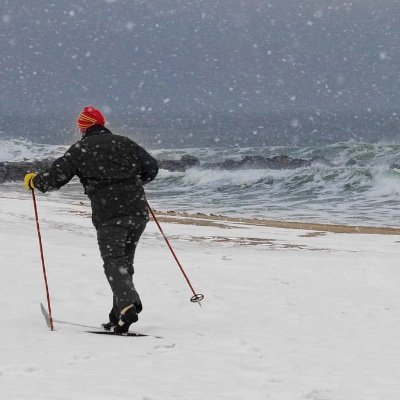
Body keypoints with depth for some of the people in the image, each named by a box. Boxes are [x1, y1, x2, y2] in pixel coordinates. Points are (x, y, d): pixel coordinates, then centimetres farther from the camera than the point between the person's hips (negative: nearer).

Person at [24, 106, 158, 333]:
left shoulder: (80, 149, 5)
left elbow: (56, 177, 1)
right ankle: (118, 316, 11)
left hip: (109, 214, -4)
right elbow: (152, 167, 18)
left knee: (114, 262, -4)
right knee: (125, 260, 13)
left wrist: (33, 181, 20)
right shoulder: (124, 143, 15)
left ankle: (128, 304, -28)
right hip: (138, 211, 4)